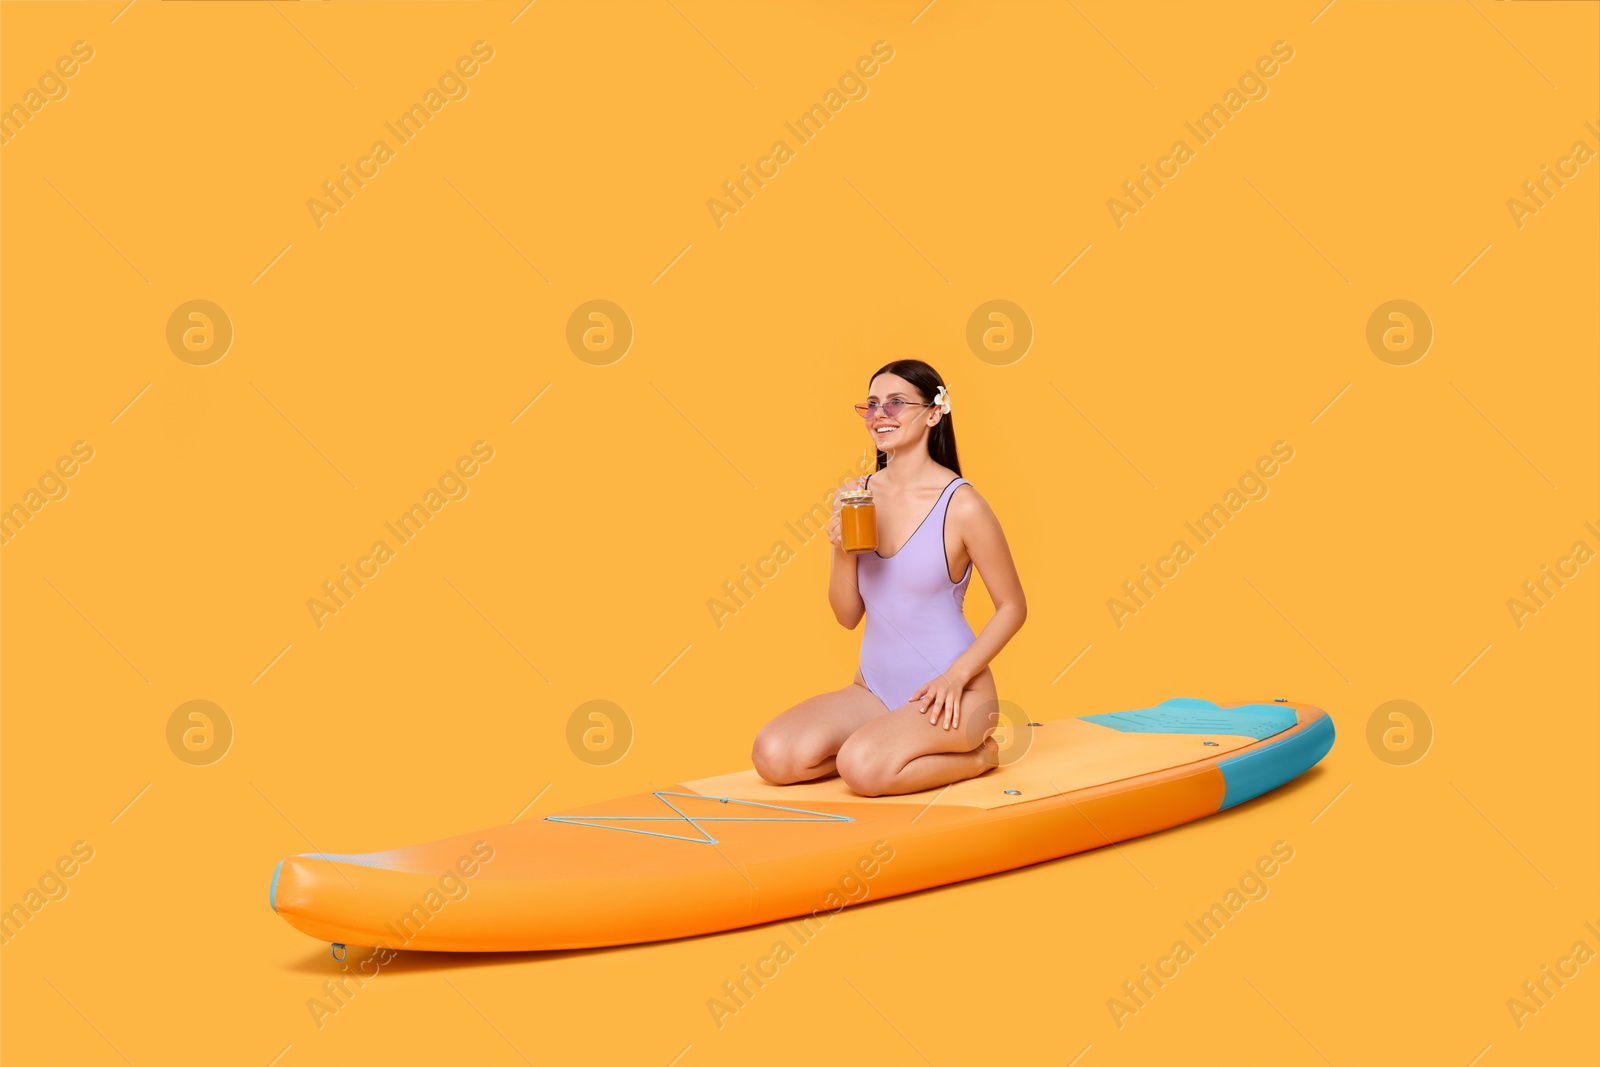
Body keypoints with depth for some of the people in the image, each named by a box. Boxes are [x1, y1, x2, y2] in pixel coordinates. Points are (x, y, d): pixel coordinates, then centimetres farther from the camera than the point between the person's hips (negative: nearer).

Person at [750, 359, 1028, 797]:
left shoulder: (961, 505, -13)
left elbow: (1013, 607, -5)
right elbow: (848, 616, 6)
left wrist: (957, 674, -17)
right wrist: (842, 551, -12)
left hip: (949, 691, -5)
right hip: (876, 688, 5)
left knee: (863, 767, -31)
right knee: (773, 755, -15)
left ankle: (977, 753, -2)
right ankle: (892, 740, 7)